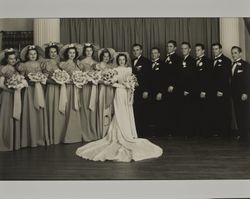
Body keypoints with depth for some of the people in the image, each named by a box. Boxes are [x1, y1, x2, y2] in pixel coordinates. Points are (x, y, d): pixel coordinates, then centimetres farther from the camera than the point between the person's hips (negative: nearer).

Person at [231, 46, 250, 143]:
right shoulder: (232, 65, 16)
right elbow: (232, 80, 13)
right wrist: (232, 93, 7)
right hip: (235, 94, 7)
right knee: (238, 115, 7)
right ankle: (241, 134, 13)